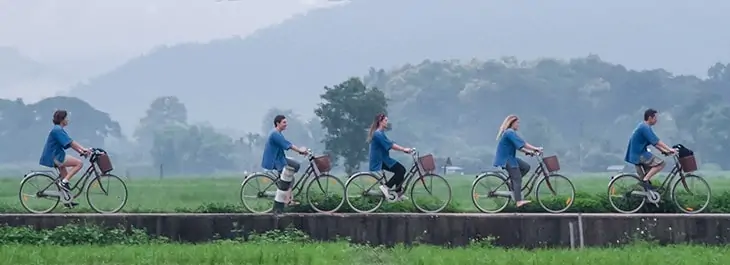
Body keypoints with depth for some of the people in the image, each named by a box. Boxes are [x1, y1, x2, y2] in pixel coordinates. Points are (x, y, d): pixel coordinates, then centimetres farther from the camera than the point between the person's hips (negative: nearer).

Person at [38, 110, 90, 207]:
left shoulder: (59, 130, 17)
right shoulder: (57, 130, -16)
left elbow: (71, 143, 13)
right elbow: (70, 143, -21)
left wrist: (80, 150, 3)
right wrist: (83, 149, -21)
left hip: (56, 156, 11)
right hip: (54, 157, -11)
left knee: (65, 178, 17)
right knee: (79, 163, -16)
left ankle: (68, 200, 22)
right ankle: (64, 182, -15)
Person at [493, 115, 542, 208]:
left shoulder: (509, 133, 17)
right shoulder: (510, 133, -16)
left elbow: (518, 146, 18)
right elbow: (522, 143, -23)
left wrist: (528, 151, 7)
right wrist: (535, 149, -21)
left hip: (510, 158, 10)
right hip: (506, 159, -10)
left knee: (526, 167, 6)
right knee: (517, 179, -12)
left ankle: (514, 186, 5)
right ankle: (519, 201, -15)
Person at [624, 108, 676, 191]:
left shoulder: (642, 126, 16)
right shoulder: (645, 128, -16)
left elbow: (654, 143, 18)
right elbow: (656, 141, -21)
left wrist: (664, 150, 11)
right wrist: (669, 149, -19)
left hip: (636, 155, 10)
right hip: (639, 155, -10)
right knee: (660, 163, -16)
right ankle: (645, 180, -16)